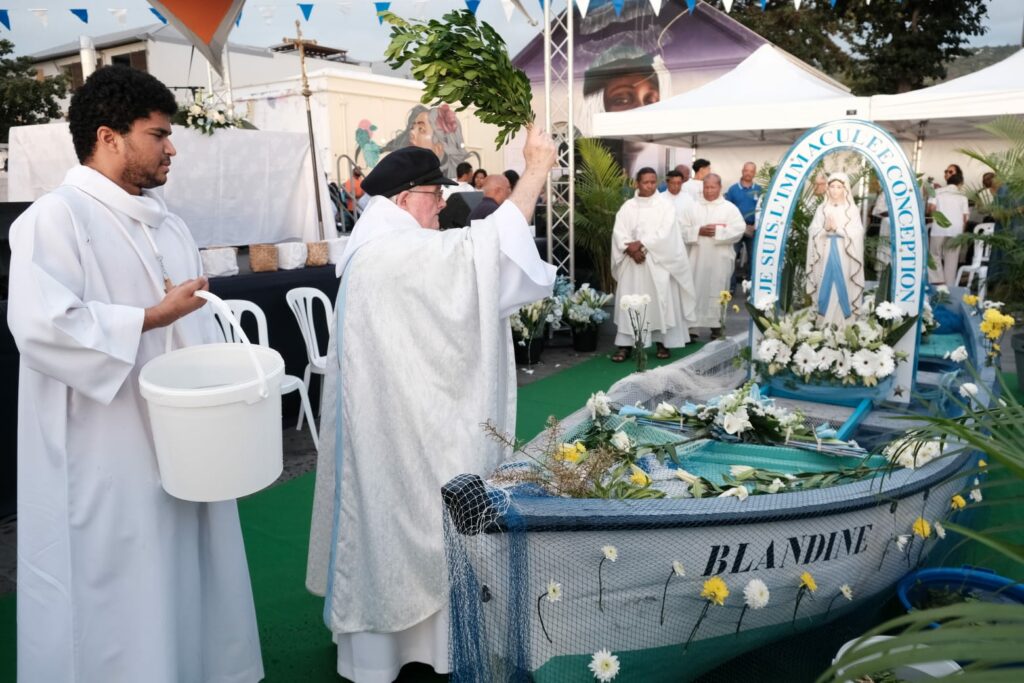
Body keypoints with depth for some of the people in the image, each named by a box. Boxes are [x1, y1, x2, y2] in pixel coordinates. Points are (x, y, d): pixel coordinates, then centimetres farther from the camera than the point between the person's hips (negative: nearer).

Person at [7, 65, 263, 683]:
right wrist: (149, 319, -18)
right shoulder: (56, 217, -10)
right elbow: (43, 325, -22)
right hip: (104, 457, -7)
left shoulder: (166, 222, 15)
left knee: (185, 579, 15)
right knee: (114, 593, 5)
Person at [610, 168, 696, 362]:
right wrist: (630, 248, -17)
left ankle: (662, 342, 9)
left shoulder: (665, 205, 2)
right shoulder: (628, 206, 8)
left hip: (658, 262, -2)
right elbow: (618, 232, -1)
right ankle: (625, 344, 0)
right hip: (632, 261, 2)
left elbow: (664, 233, -10)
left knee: (660, 300, -1)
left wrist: (641, 244, -16)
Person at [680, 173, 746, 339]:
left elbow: (739, 230, -7)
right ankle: (692, 325, 2)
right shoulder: (692, 207, 9)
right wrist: (699, 231, -13)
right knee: (695, 291, -1)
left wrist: (718, 231, -15)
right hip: (697, 258, 1)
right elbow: (682, 229, 2)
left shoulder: (730, 208, 4)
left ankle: (716, 325, 11)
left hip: (720, 259, -1)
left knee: (717, 292, 3)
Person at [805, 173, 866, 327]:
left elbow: (857, 233, -6)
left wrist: (838, 228, -15)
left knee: (842, 286, -3)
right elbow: (812, 232, 1)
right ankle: (824, 323, 8)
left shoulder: (852, 209, 2)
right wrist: (825, 228, -16)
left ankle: (843, 323, 3)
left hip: (844, 255, -1)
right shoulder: (822, 208, 7)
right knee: (825, 285, 1)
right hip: (825, 255, 2)